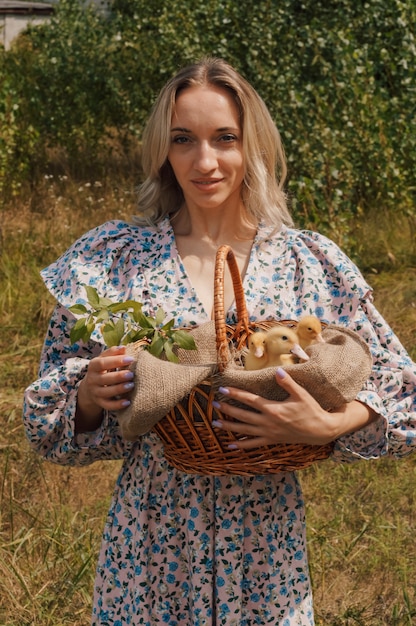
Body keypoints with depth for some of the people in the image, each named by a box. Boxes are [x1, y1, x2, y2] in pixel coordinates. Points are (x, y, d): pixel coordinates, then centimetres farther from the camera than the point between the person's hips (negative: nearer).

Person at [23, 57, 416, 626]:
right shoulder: (111, 258, -5)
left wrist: (325, 426, -21)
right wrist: (91, 395, -21)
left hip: (265, 549, 0)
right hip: (149, 547, 0)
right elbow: (56, 421, 1)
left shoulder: (312, 264, -6)